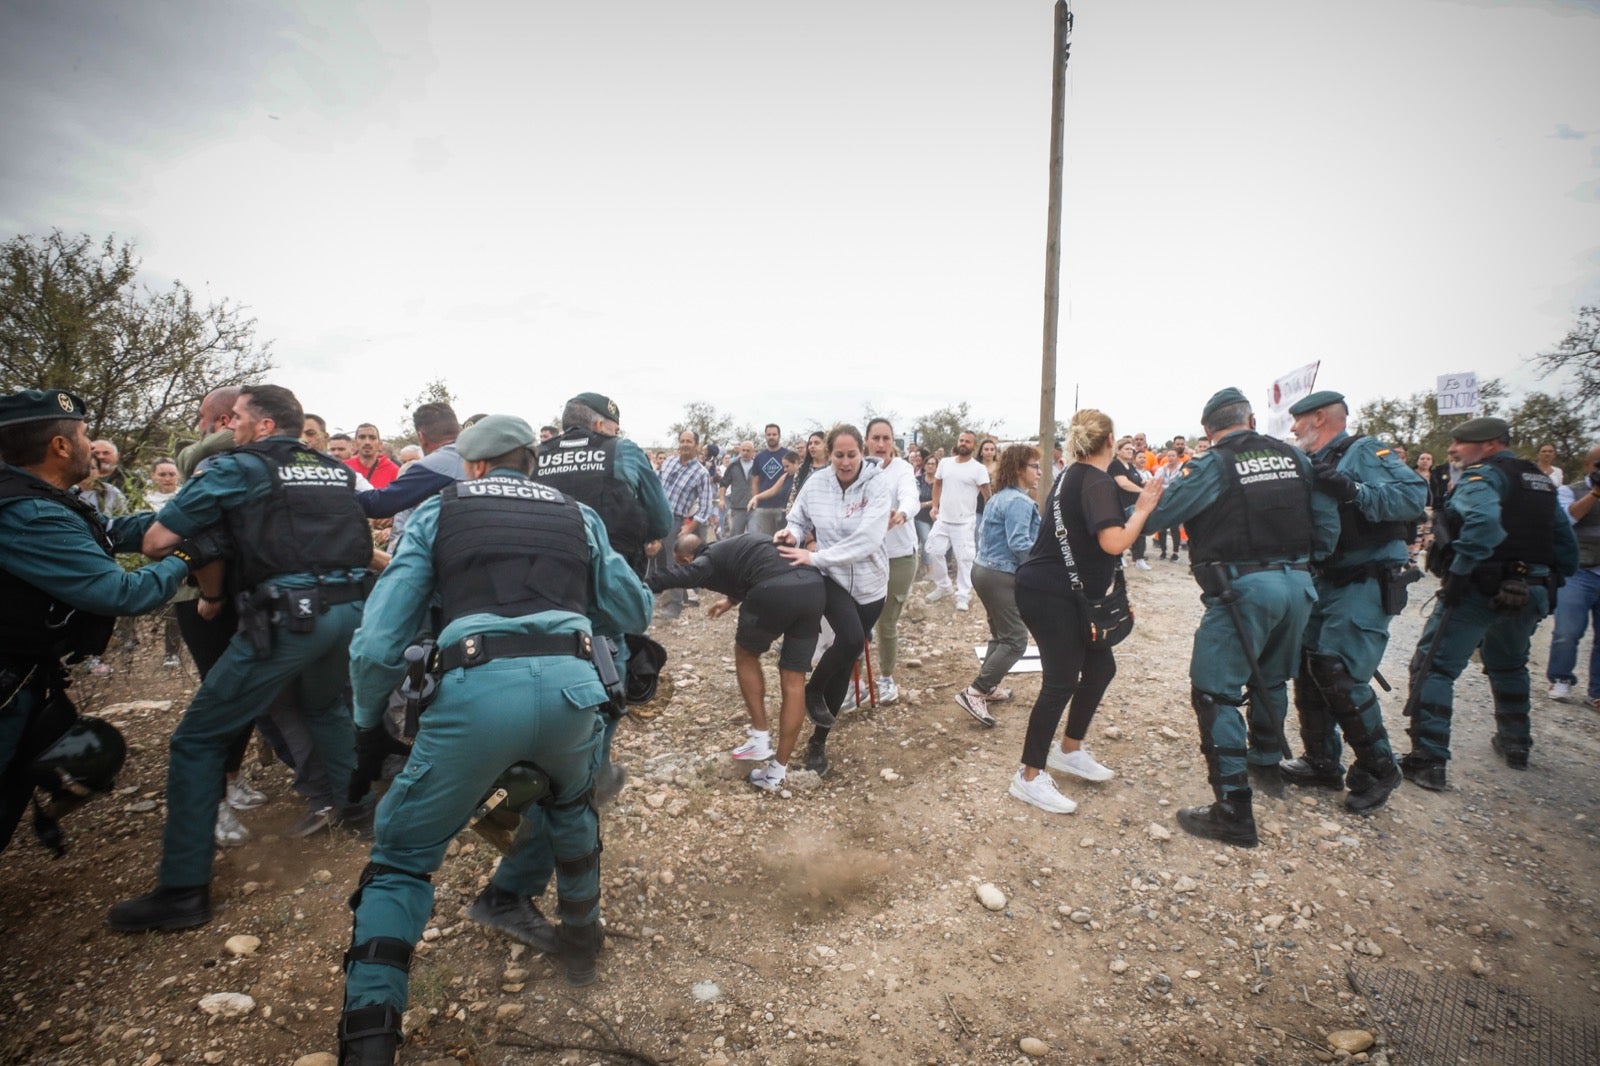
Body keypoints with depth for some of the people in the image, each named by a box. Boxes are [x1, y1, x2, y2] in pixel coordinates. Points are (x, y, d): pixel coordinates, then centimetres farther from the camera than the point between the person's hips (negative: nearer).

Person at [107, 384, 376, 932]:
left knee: (197, 740, 9)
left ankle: (183, 890, 10)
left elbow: (156, 542, -2)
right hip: (350, 609, 6)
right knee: (326, 706, 33)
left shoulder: (239, 467, 1)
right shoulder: (338, 470, 17)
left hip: (285, 616, -6)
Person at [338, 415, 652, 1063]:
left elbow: (377, 643, 10)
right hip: (571, 685, 3)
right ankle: (579, 938, 47)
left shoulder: (438, 512, 17)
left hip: (477, 689, -2)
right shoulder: (578, 516, 22)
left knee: (401, 858, 19)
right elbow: (636, 613, 27)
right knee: (571, 803, 36)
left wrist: (370, 724, 26)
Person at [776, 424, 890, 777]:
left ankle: (818, 741, 26)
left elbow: (867, 538, -26)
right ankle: (813, 690, 5)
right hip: (831, 578, -1)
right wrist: (792, 533, -17)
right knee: (851, 639, -28)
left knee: (845, 666, 9)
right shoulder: (816, 484, -7)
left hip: (869, 583, 1)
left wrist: (816, 556, -30)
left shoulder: (877, 483, -15)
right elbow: (798, 520, 8)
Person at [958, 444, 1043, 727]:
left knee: (1001, 634, 21)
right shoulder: (1020, 502, -17)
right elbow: (1019, 545, -24)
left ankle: (988, 687, 28)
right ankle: (974, 693, -8)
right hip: (1001, 577, -10)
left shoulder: (1000, 497, 15)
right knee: (1015, 641, -6)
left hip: (984, 569, 11)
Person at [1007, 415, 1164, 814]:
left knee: (1100, 666, 16)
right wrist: (1144, 508, -16)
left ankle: (1069, 751, 30)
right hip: (1051, 595, -10)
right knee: (1061, 682, -4)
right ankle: (1029, 777, 7)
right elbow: (1114, 542, -30)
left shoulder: (1073, 477, 12)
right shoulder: (1099, 483, -17)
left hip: (1061, 593, 10)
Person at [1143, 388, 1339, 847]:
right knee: (1271, 679, 26)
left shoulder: (1211, 465, -7)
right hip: (1298, 584, 7)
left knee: (1216, 693, -2)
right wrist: (1302, 561, 21)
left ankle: (1234, 811, -3)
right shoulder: (1295, 457, 9)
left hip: (1243, 588, -7)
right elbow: (1328, 522, 8)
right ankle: (1266, 762, 47)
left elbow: (1156, 517, -10)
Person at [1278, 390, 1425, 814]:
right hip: (1324, 583, 9)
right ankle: (1322, 762, 22)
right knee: (1307, 668, 9)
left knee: (1339, 676, -11)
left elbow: (1414, 495, -22)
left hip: (1364, 585, -8)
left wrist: (1352, 490, -29)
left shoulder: (1365, 452, -8)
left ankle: (1377, 770, 9)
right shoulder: (1314, 465, 15)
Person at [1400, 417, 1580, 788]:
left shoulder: (1482, 476, -9)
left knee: (1433, 667, -7)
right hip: (1530, 594, 9)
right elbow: (1567, 545, 19)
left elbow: (1483, 522, -30)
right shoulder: (1541, 482, 17)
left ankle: (1428, 760, -12)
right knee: (1509, 667, 29)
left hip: (1480, 590, -9)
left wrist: (1457, 572, -26)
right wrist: (1548, 584, 21)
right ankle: (1516, 744, 41)